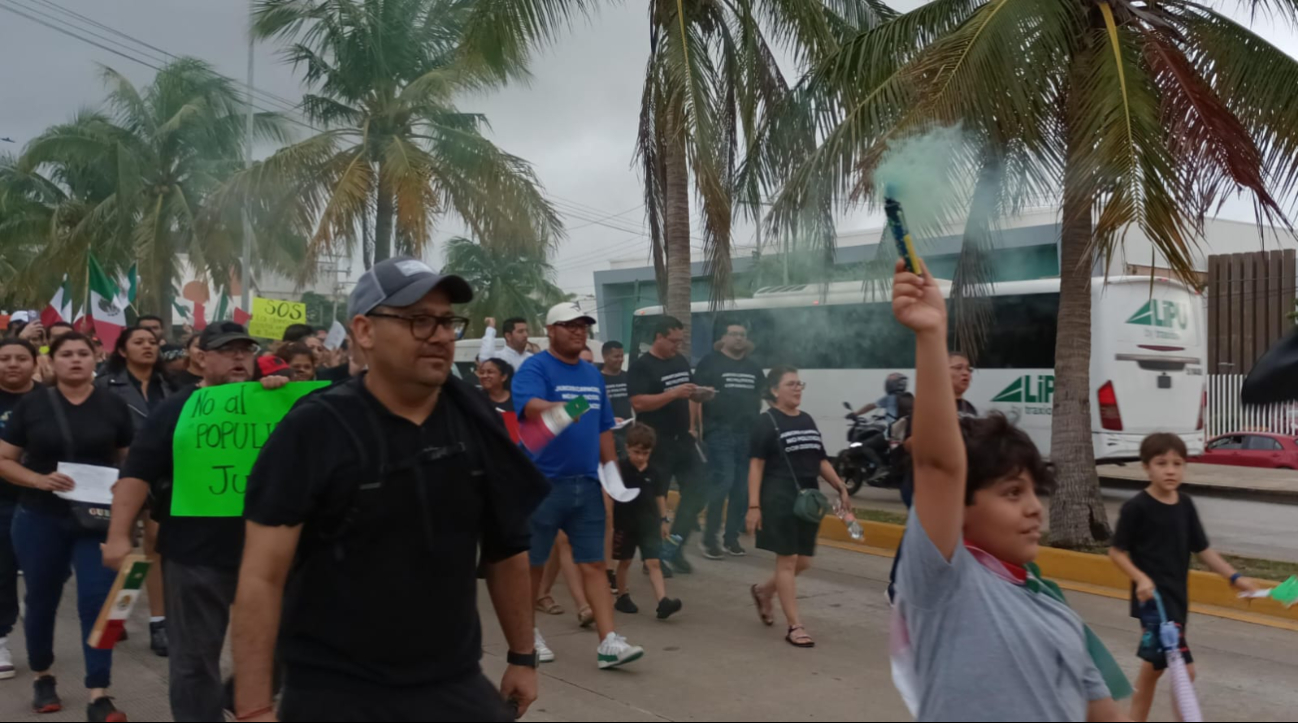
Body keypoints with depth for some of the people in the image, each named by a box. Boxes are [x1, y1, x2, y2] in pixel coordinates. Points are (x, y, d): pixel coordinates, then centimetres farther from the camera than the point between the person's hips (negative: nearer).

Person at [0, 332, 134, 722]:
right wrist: (40, 480, -16)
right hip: (40, 519, 1)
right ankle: (42, 677, 37)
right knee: (42, 600, 14)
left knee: (98, 601, -6)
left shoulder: (114, 405, 0)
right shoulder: (32, 404, 0)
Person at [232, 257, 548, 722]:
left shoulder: (475, 422, -1)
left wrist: (522, 656, 11)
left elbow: (506, 548, 7)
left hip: (455, 684, 4)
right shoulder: (314, 431, -13)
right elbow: (262, 577, -14)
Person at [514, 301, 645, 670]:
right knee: (532, 563, 9)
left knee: (594, 563, 3)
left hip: (587, 483, 6)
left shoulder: (593, 374, 13)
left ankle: (609, 643, 4)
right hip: (542, 482, -5)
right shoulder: (534, 368, -8)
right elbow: (530, 407, -28)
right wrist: (563, 407, -47)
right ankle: (527, 634, 26)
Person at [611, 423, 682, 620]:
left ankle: (663, 602, -13)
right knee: (625, 562, 14)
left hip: (649, 523, 2)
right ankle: (622, 597, 29)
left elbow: (659, 495, 8)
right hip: (625, 522, -2)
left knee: (654, 562, -5)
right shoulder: (620, 468, -11)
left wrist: (664, 519, 10)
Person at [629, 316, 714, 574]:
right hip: (656, 444, -7)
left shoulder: (681, 361, 12)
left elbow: (691, 394, 22)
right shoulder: (641, 366, -12)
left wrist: (702, 394, -2)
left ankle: (673, 546, 13)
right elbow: (638, 403, -22)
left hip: (683, 439, 8)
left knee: (697, 491, 5)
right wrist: (673, 393, -27)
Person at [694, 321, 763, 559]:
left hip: (748, 434, 6)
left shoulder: (754, 367, 17)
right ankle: (710, 539, -2)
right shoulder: (710, 361, 0)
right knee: (722, 483, -13)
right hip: (720, 433, -6)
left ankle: (732, 538, 16)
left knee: (743, 488, 5)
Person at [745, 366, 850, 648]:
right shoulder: (766, 423, -7)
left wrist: (841, 488, 10)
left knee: (803, 562, 11)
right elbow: (756, 465, -11)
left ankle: (763, 591, 35)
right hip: (780, 500, -7)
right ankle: (795, 626, 6)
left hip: (809, 498, 7)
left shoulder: (807, 420, 13)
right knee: (787, 561, -1)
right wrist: (754, 505, -17)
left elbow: (821, 460, 18)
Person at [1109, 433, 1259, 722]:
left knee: (1153, 668, 17)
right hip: (1152, 598, -7)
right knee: (1183, 670, -12)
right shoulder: (1136, 507, -14)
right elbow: (1116, 551, -8)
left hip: (1177, 597, 7)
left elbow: (1202, 549, 11)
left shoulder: (1185, 505, 5)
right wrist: (1140, 578, -21)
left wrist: (1235, 577, 4)